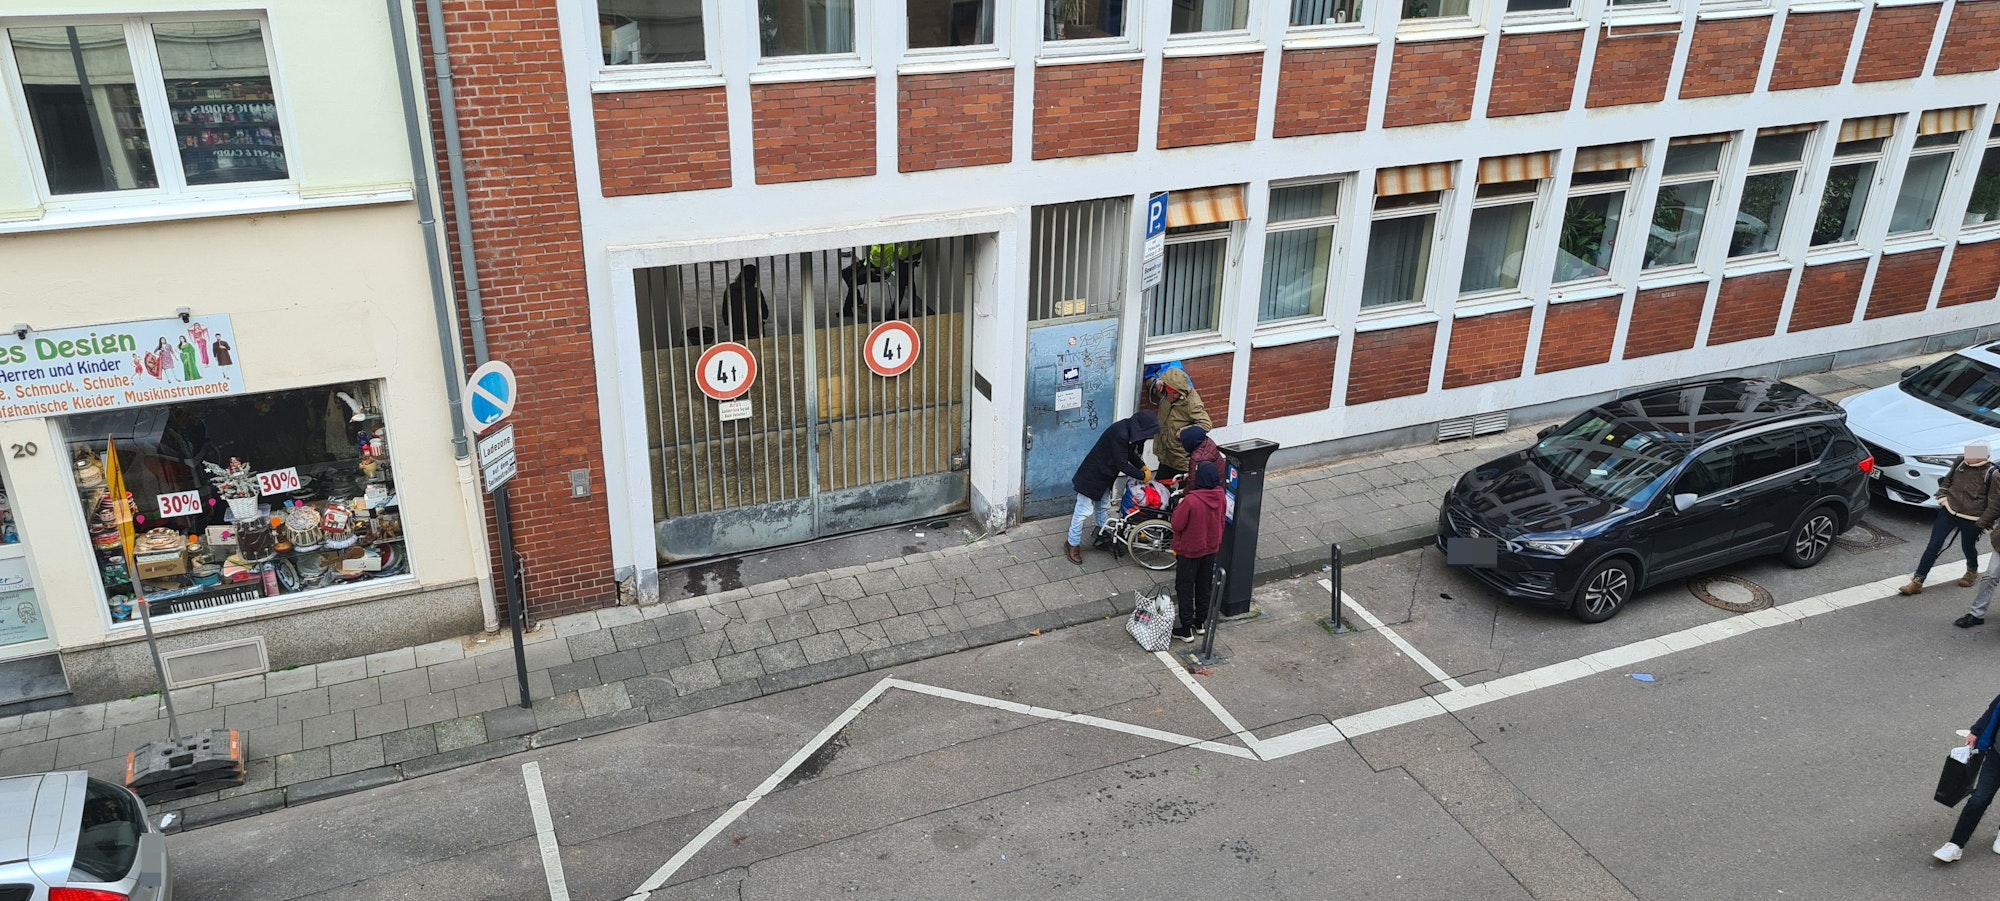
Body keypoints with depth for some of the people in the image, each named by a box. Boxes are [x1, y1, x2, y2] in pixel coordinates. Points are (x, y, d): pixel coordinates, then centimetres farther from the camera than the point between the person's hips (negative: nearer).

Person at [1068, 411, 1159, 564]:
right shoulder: (1120, 434, -33)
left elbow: (1131, 453, 15)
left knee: (1102, 506, 25)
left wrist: (1143, 466, 2)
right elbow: (1122, 465, -28)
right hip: (1092, 476, -10)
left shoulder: (1131, 430, -4)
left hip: (1105, 475, 10)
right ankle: (1073, 545, 12)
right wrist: (1142, 476, -17)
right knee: (1084, 511, 0)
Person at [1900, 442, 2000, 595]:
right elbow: (1947, 480, 18)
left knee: (1968, 547, 20)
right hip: (1948, 511, 3)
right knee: (1933, 546, -2)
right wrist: (1942, 495, 3)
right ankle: (1917, 582, 0)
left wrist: (1982, 523, -12)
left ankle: (1972, 571, 53)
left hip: (1971, 519, -3)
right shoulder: (1961, 464, -2)